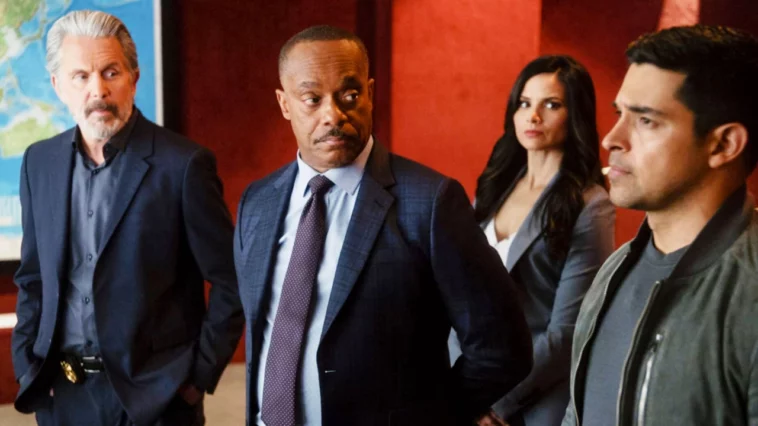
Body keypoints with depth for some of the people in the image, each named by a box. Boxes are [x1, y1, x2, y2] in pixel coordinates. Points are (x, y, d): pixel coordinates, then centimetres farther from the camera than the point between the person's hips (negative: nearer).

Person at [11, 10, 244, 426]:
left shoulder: (184, 164, -12)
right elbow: (33, 278, 12)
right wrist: (27, 367, 5)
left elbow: (231, 281, -8)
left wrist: (200, 376, -9)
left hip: (154, 392, -4)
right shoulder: (40, 161, 4)